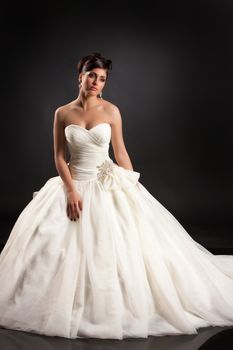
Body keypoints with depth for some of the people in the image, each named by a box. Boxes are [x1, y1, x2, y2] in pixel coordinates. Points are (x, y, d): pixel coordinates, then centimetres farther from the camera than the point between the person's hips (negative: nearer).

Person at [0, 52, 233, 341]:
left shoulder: (111, 111, -1)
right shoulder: (62, 113, 0)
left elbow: (121, 152, 4)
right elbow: (59, 157, -1)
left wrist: (134, 185, 1)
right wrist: (71, 191, -12)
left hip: (110, 186, 0)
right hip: (74, 184, 1)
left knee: (117, 247, -1)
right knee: (70, 249, 2)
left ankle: (119, 306, 20)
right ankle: (74, 307, 24)